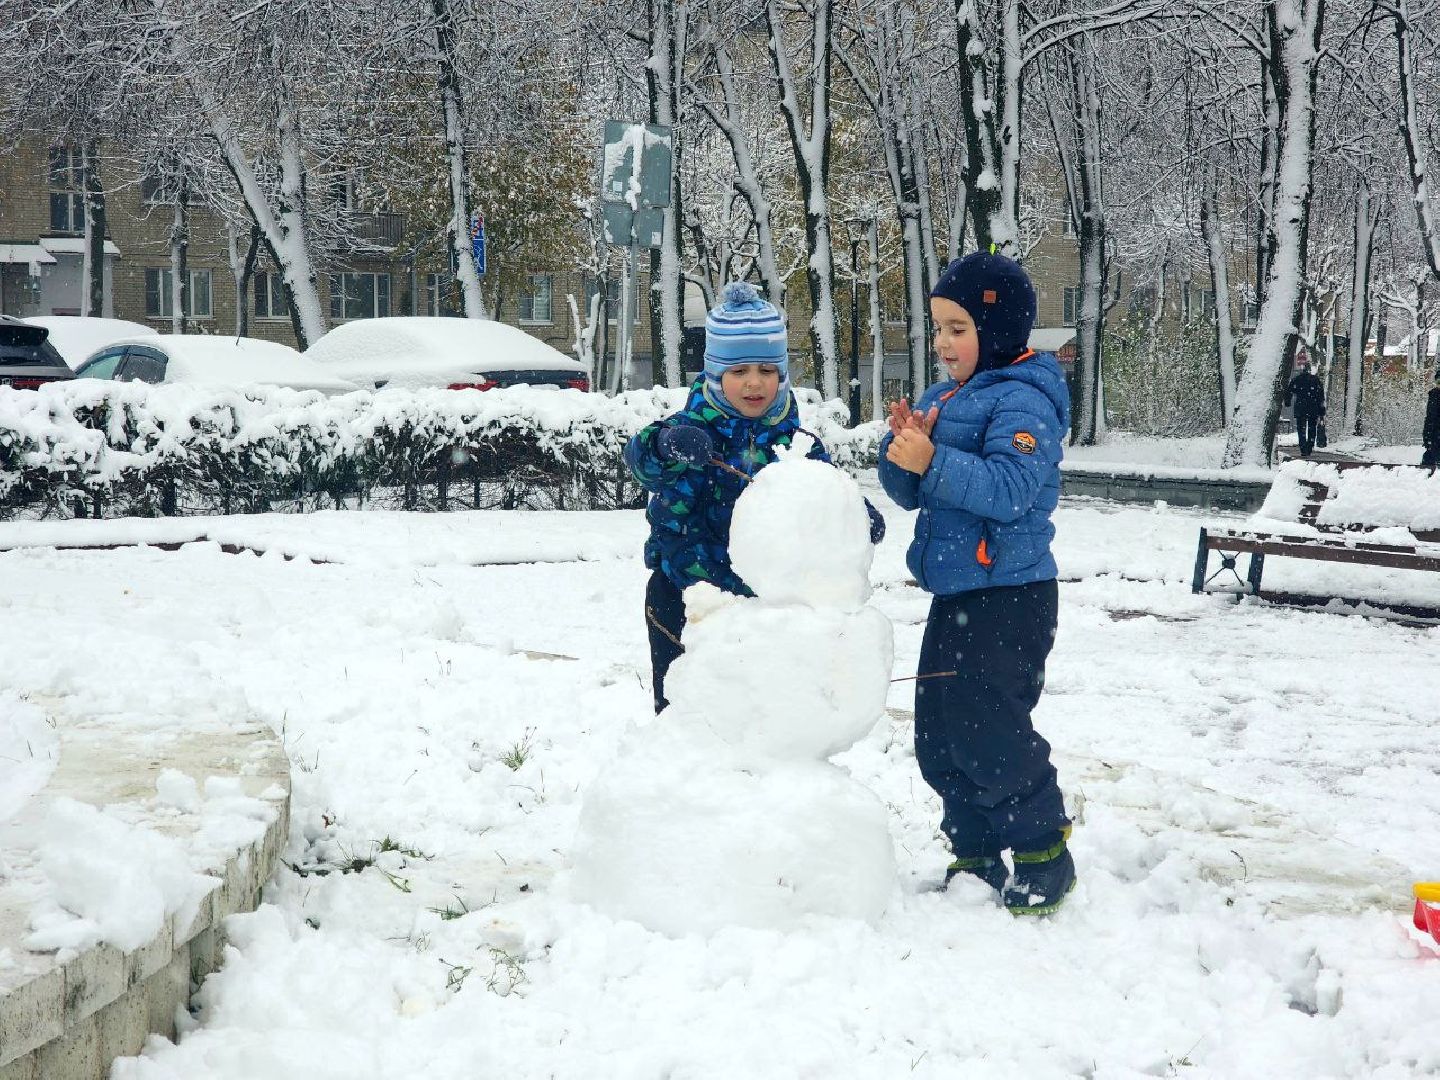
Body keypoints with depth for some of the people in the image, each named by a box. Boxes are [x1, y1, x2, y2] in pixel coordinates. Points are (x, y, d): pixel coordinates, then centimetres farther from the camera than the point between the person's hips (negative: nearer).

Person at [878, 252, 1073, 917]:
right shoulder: (943, 398, 14)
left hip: (1009, 594, -9)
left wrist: (933, 462, -31)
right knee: (938, 734, 12)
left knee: (986, 726, -10)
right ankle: (976, 856, 25)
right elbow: (909, 492, 13)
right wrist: (903, 449, -6)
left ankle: (1044, 856, 5)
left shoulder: (1023, 401, -12)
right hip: (953, 594, 9)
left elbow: (1010, 489, -26)